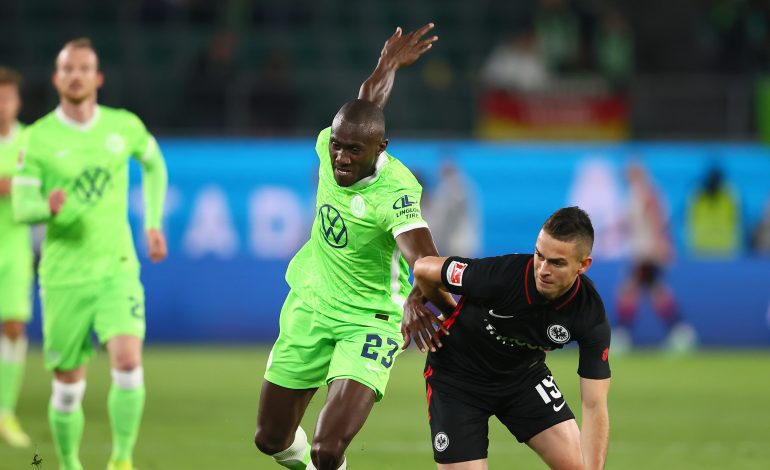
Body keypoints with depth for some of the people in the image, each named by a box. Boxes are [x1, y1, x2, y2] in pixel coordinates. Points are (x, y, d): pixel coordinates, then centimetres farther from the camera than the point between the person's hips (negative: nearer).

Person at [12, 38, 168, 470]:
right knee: (68, 384, 4)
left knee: (128, 363, -19)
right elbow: (22, 207, -6)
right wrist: (48, 206, -29)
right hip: (63, 275, -1)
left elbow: (154, 164, 24)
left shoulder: (125, 126, 3)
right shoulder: (39, 138, -4)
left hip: (116, 268, 1)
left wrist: (153, 223, 16)